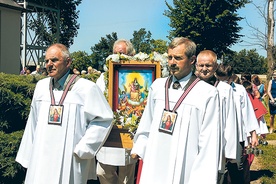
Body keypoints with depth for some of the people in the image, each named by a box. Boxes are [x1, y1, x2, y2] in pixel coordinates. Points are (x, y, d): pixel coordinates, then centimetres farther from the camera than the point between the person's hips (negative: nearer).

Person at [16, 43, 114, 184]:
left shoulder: (86, 88, -7)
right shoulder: (41, 86, 8)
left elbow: (104, 118, -5)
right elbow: (33, 122, 14)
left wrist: (82, 150, -8)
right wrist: (27, 157, 14)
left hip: (70, 161, -4)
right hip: (41, 160, 4)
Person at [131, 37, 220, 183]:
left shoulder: (208, 93, -9)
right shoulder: (157, 86, 5)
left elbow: (209, 140, -9)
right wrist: (138, 148, 12)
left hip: (185, 170, -4)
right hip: (154, 166, 4)